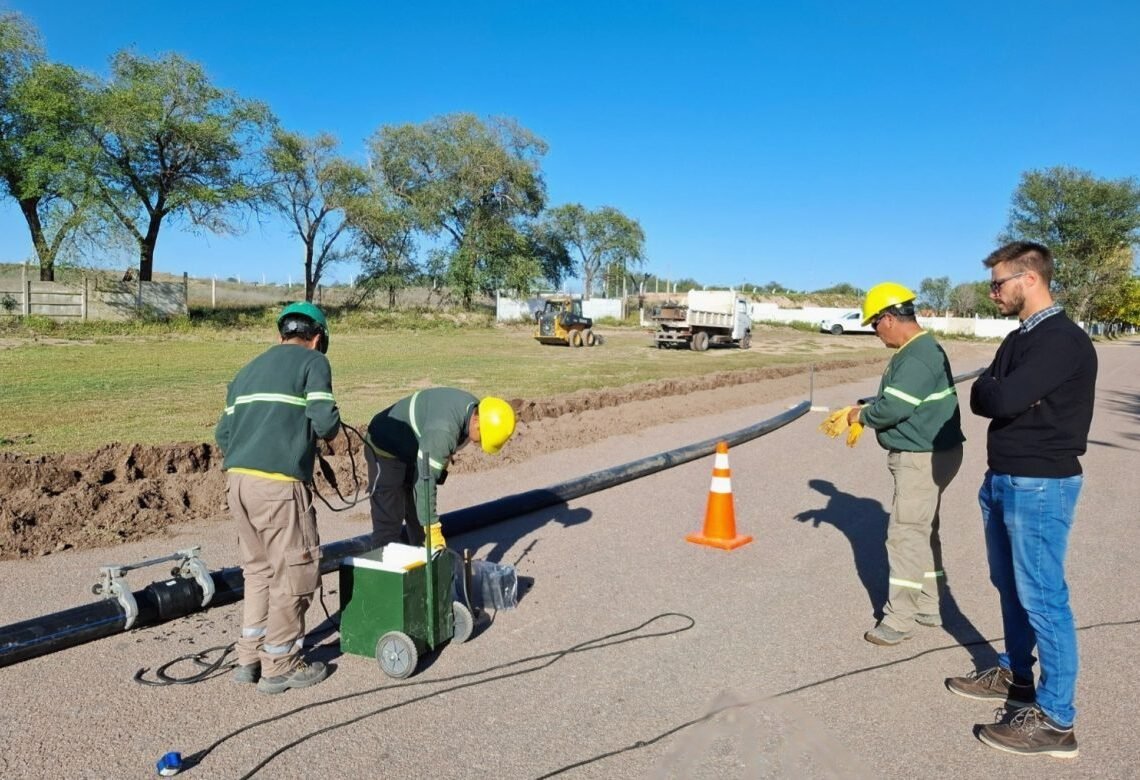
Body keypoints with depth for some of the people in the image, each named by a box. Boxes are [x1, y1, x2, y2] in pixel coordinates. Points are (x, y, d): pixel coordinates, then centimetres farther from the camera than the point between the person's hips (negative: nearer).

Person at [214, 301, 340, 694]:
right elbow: (326, 422, -9)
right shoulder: (313, 361, 2)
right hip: (279, 484, -7)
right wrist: (318, 430, 12)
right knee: (294, 572, 6)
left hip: (237, 480, 7)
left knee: (259, 570, 20)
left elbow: (223, 433, 17)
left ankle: (249, 658, 27)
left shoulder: (249, 369, 22)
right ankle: (280, 667, 14)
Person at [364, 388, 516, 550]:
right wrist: (432, 527, -32)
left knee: (418, 513, 13)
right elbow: (424, 481, -36)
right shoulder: (443, 431, -39)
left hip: (413, 450, 9)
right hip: (386, 451, -9)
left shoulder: (473, 408, -10)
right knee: (389, 519, -12)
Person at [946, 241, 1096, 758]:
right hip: (1002, 480, 9)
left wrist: (995, 390, -6)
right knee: (1010, 587, 19)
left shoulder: (1063, 340, -17)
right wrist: (994, 392, -8)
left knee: (1043, 599, -3)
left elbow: (1003, 399, -27)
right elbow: (982, 398, 12)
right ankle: (1014, 675, 35)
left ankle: (1055, 720, 7)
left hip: (1041, 486, -9)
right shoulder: (1019, 338, 14)